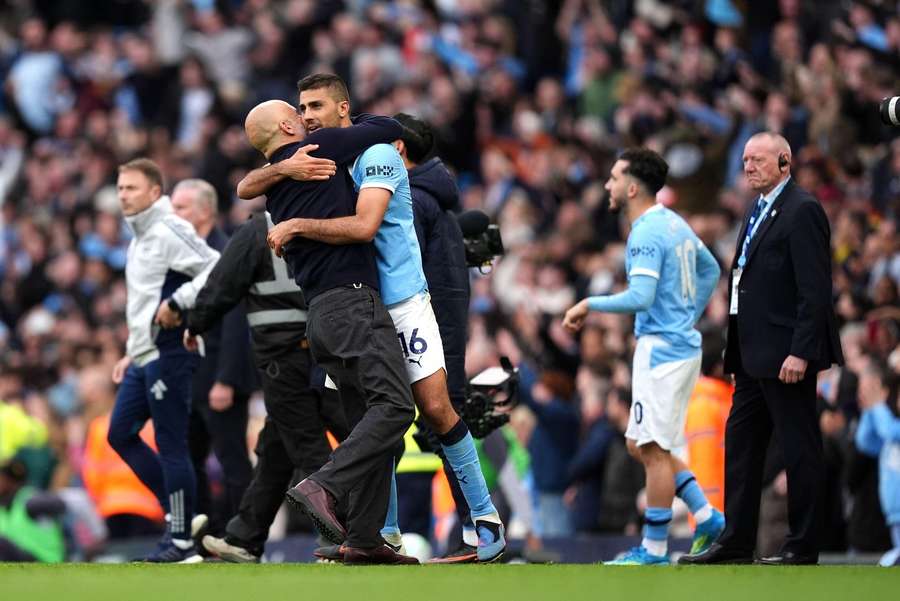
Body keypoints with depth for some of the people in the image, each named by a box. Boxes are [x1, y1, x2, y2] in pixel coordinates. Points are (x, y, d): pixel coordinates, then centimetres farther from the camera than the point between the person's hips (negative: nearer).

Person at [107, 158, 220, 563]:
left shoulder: (170, 232, -12)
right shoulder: (139, 238, 18)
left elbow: (219, 270, -22)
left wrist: (176, 304, -21)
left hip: (168, 354, -10)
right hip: (144, 357, 10)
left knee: (170, 445, -7)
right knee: (120, 434, 10)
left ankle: (182, 541, -3)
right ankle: (177, 512, 15)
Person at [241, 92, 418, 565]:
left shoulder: (274, 186, 19)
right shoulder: (317, 150, -3)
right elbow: (389, 130, 6)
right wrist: (356, 122, 24)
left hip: (320, 313, 9)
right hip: (351, 299, -9)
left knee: (369, 422, 7)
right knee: (394, 406, -18)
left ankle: (363, 539, 2)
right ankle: (322, 488, -31)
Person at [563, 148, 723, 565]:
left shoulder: (646, 234, -16)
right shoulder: (674, 224, 14)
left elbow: (640, 297, -26)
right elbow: (710, 270, 26)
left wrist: (590, 304, -14)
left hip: (661, 349, -10)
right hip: (681, 342, 10)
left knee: (653, 449, -5)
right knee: (643, 445, 16)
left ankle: (654, 550, -1)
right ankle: (707, 518, 15)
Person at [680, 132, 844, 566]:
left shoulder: (802, 211, -12)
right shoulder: (758, 211, 18)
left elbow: (815, 289, -17)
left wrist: (800, 352, -22)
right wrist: (736, 351, 15)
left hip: (785, 355, -10)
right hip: (755, 358, 10)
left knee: (799, 449, -3)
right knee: (740, 444, 12)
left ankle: (803, 548, 1)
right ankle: (735, 543, 17)